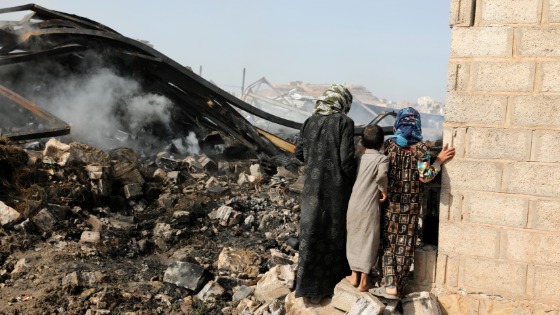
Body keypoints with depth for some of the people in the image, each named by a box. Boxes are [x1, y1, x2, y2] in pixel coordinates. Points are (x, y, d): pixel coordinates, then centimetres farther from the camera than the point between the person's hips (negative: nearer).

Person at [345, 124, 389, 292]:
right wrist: (384, 190, -9)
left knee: (354, 240, 17)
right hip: (369, 207, -4)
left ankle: (355, 275, 26)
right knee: (368, 242, 6)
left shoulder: (359, 159, 9)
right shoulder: (382, 158, -6)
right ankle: (364, 281, 12)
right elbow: (381, 175, -25)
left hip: (353, 206, 5)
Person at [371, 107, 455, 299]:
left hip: (391, 203, 1)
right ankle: (398, 287, 12)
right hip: (411, 205, 0)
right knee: (405, 244, 7)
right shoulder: (420, 148, -6)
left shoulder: (389, 145, -3)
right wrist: (439, 161, 0)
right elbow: (424, 176, -11)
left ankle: (390, 285, -1)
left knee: (389, 242, 7)